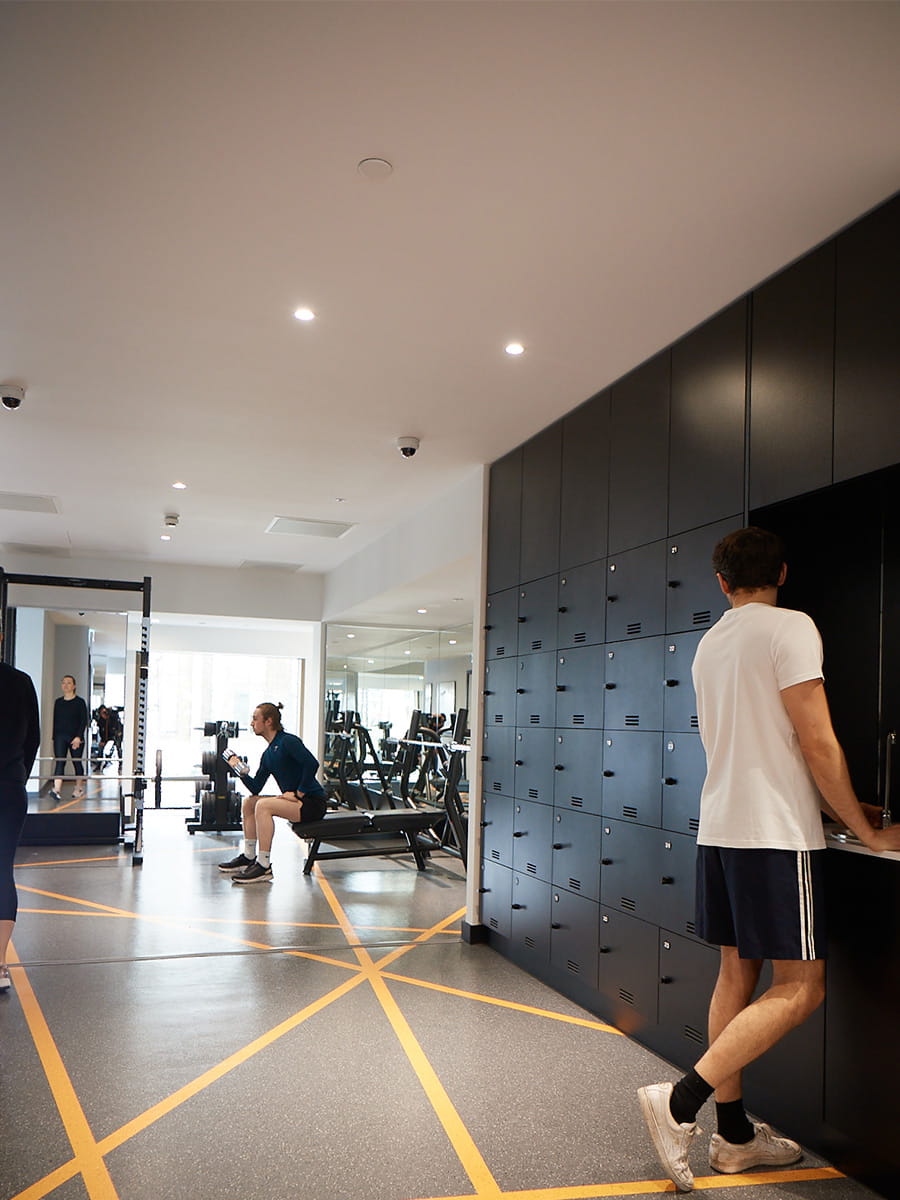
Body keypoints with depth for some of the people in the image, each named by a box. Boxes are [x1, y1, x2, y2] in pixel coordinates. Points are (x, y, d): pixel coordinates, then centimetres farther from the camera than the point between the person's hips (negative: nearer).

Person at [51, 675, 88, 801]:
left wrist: (78, 737, -15)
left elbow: (84, 721, -6)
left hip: (76, 737, -3)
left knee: (77, 762, 7)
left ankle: (79, 788, 21)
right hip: (60, 736, 3)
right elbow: (55, 720, 14)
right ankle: (57, 789, -19)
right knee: (59, 762, -9)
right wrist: (54, 737, 10)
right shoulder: (58, 702, 10)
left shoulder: (80, 702, -2)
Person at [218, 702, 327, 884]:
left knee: (263, 805, -26)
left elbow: (312, 764, -26)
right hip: (296, 802, 10)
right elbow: (255, 789, 13)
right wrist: (240, 770, 0)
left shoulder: (288, 741, -13)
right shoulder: (267, 754, 14)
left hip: (313, 803, -10)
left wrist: (299, 793, -20)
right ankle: (249, 857, 18)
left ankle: (264, 867, -22)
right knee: (248, 802, 14)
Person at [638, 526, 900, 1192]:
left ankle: (735, 1135, 19)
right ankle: (681, 1100, -9)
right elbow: (817, 744, -14)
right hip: (776, 834, -8)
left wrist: (843, 807, 24)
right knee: (800, 987, -1)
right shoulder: (790, 627, -11)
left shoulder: (709, 644, 14)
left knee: (738, 973, 12)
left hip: (720, 827, 8)